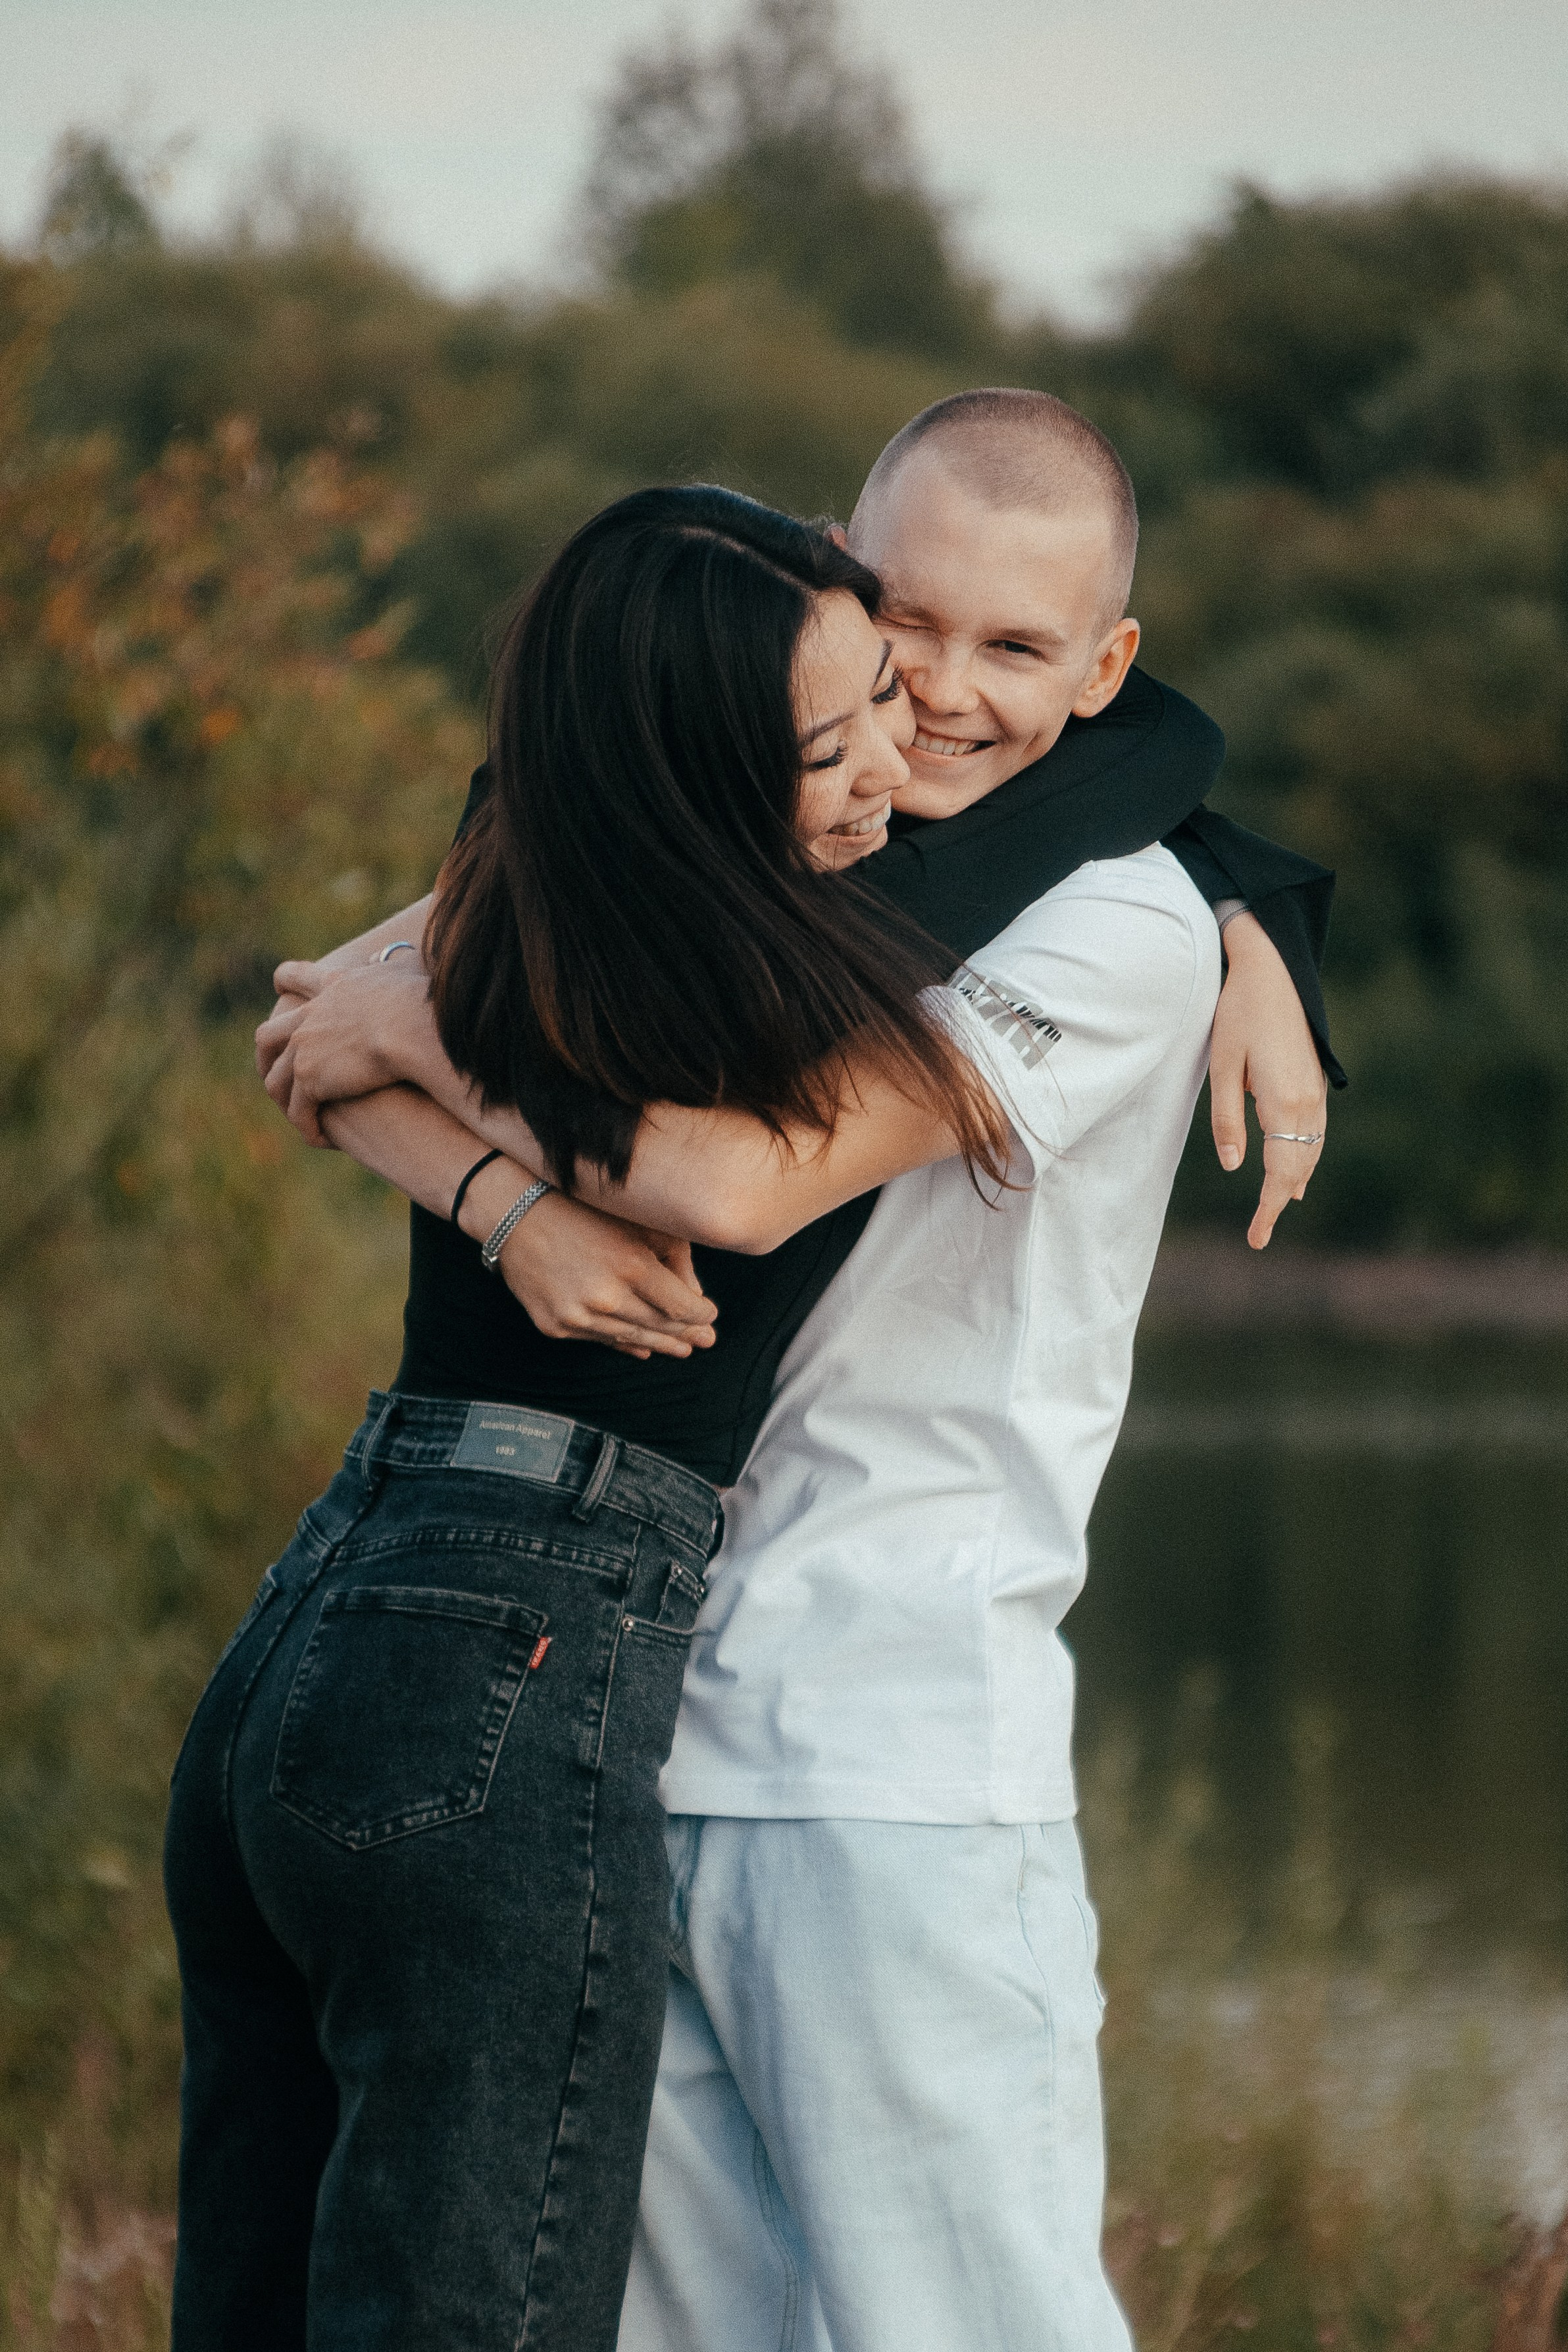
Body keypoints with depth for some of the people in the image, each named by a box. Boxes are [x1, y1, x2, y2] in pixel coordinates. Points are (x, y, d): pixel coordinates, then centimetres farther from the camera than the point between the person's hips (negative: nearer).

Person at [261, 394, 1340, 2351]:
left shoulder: (1125, 926, -9)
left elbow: (741, 1182, -20)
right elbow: (322, 1047, 6)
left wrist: (422, 1035, -7)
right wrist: (513, 1200, -16)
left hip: (901, 1766, -6)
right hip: (618, 1735, 6)